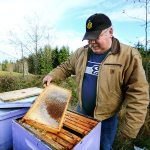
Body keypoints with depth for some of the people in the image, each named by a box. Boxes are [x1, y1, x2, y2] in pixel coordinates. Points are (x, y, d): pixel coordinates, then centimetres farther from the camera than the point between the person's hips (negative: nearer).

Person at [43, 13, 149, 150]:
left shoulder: (129, 56, -20)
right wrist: (52, 75, -7)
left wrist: (129, 129, -19)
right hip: (81, 112, 5)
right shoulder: (81, 53, -4)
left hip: (106, 119, -4)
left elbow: (137, 96, -20)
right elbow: (66, 67, 10)